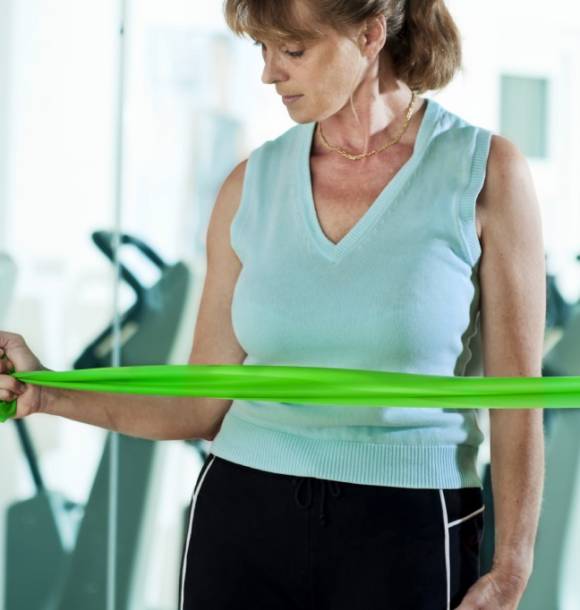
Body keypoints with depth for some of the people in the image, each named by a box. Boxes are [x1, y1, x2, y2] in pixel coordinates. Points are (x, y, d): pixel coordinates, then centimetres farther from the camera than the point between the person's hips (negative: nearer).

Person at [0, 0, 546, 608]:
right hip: (243, 522, 3)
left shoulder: (484, 171, -5)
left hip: (406, 537, -3)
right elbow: (203, 406, 5)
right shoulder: (253, 184, 4)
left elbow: (517, 401, -4)